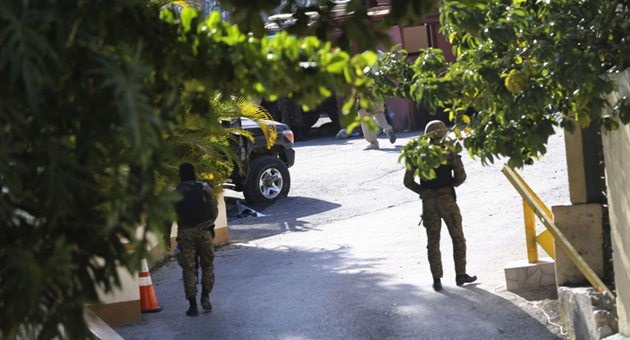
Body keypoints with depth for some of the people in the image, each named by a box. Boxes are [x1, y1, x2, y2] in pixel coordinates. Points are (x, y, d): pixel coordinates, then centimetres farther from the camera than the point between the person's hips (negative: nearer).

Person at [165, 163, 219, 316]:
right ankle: (205, 296, -1)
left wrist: (166, 236, 11)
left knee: (188, 269, 3)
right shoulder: (204, 189, 3)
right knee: (207, 264, 15)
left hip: (184, 233, 0)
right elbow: (214, 209, 5)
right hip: (204, 232, 0)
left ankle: (193, 305, 0)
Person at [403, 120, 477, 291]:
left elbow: (408, 181, 3)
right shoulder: (448, 151, -3)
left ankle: (437, 280, 3)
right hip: (446, 199, -2)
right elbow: (461, 176, -7)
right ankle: (460, 275, 15)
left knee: (433, 241, 7)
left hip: (428, 201, 3)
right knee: (458, 238, 12)